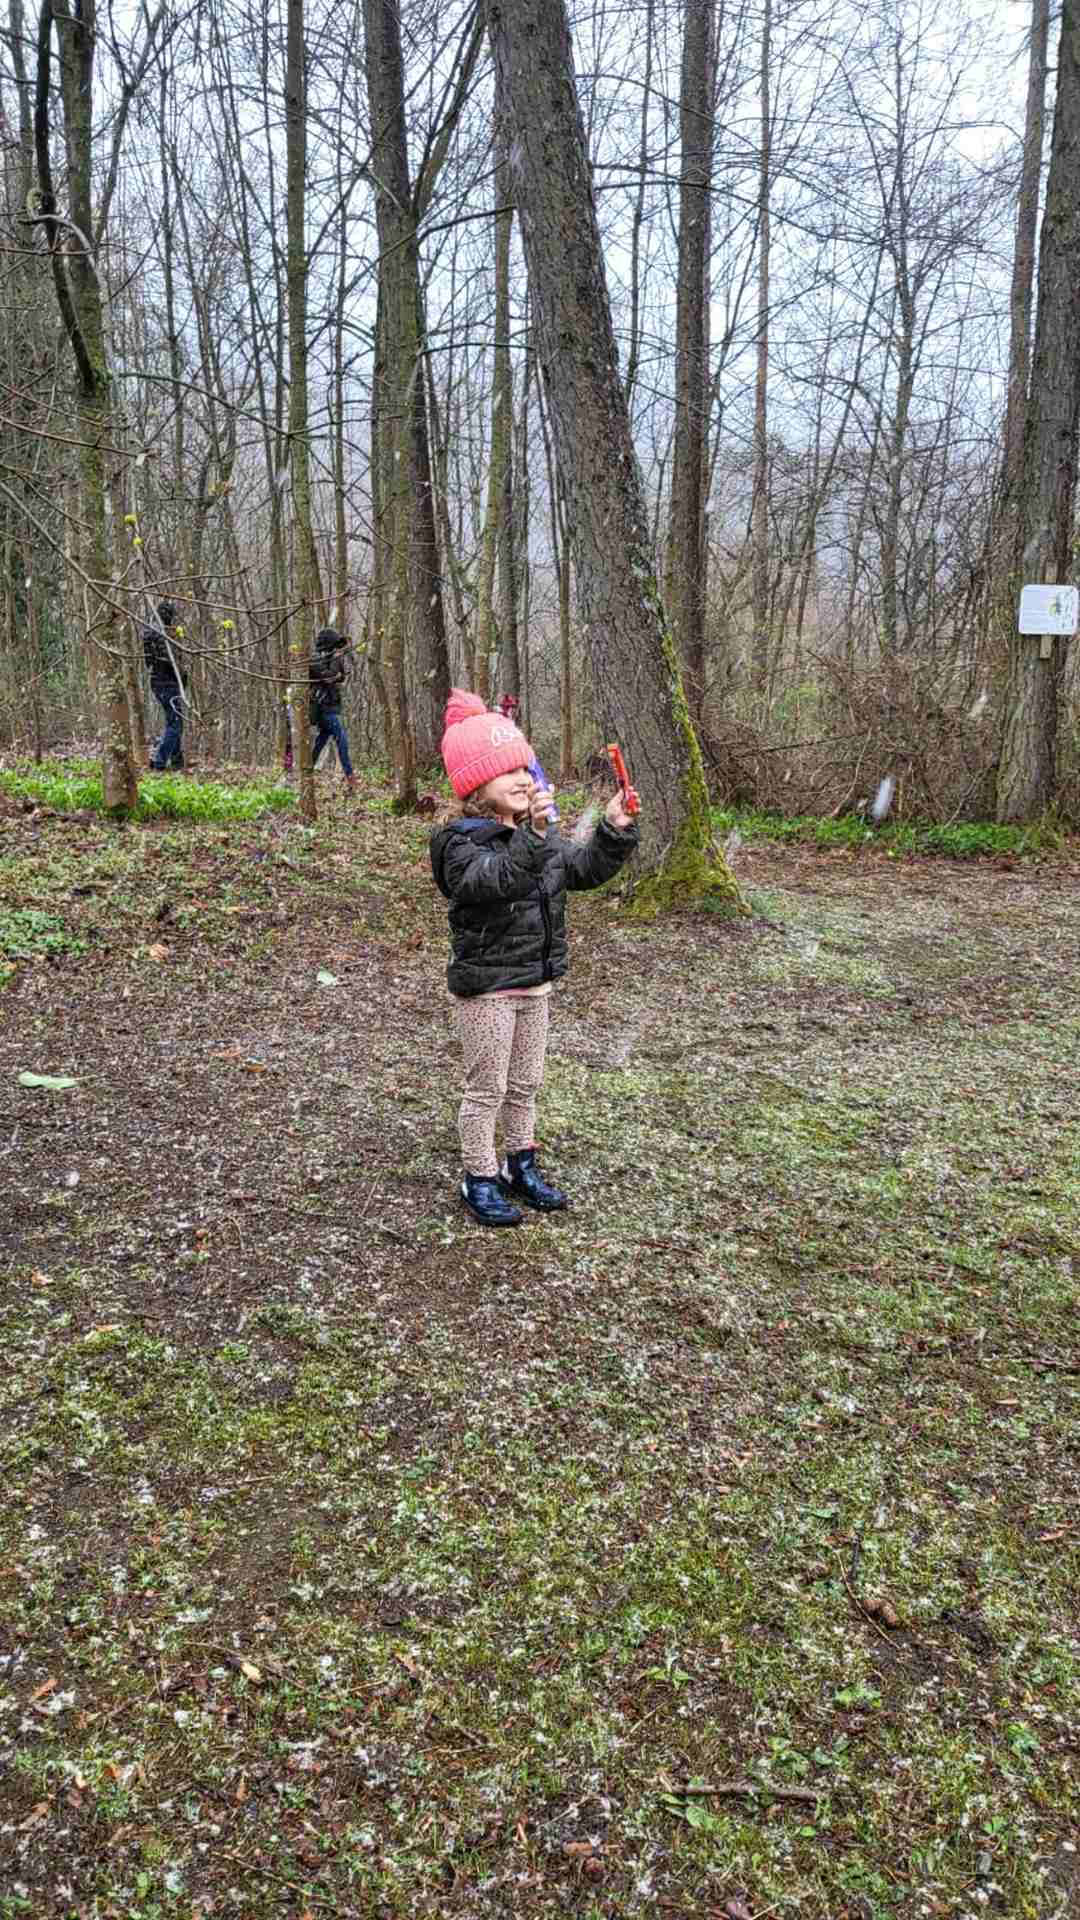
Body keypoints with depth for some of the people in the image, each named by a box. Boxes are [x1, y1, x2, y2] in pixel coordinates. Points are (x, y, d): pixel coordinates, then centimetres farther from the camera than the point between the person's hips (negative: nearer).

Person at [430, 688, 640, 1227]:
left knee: (526, 1083, 19)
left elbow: (583, 869, 13)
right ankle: (479, 1179, 19)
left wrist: (614, 831, -3)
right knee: (487, 1087, 4)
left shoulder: (539, 834, 6)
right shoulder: (461, 841, -19)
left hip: (534, 981, 8)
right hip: (485, 987, -7)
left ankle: (520, 1165, 35)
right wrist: (533, 836, -51)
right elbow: (493, 879, -38)